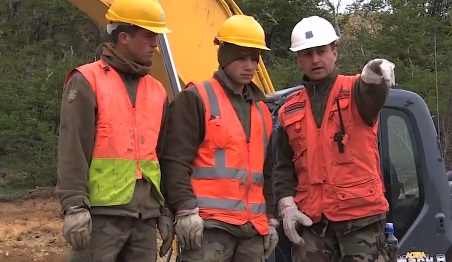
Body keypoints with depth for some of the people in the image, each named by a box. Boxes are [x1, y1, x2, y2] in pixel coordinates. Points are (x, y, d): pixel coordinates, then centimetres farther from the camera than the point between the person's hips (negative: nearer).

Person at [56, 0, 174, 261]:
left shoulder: (157, 91, 14)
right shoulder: (88, 82, -3)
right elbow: (72, 150, -10)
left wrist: (166, 211, 14)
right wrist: (75, 206, -17)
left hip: (145, 216, 6)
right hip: (102, 213, -6)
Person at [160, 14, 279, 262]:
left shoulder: (260, 109, 20)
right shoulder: (196, 98, -1)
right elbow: (175, 160, -9)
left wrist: (270, 218, 19)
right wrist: (186, 209, -17)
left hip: (253, 227, 7)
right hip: (209, 224, -7)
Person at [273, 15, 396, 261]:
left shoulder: (356, 91, 2)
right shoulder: (290, 110, 13)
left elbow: (372, 92, -24)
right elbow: (284, 166, 15)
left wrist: (373, 78, -47)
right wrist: (286, 204, 0)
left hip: (360, 214, -4)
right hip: (310, 219, 4)